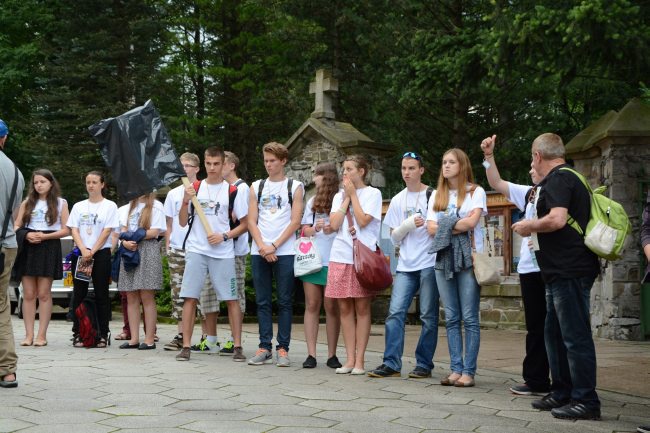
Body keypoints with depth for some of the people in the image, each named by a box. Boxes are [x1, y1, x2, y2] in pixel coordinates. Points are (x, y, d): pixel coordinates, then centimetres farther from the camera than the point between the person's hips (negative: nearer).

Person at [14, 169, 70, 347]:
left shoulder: (60, 203, 5)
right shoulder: (27, 203, 13)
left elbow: (65, 230, -1)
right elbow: (16, 227, 9)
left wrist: (45, 236, -13)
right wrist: (27, 235, -11)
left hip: (49, 249, -3)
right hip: (28, 248, 3)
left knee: (44, 294, -3)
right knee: (28, 294, 0)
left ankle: (42, 335, 0)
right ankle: (29, 335, 2)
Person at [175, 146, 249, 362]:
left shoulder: (233, 191, 4)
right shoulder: (195, 187, 9)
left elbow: (244, 224, 6)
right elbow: (183, 222, 9)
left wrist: (224, 236, -8)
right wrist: (186, 200, -7)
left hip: (223, 252, -1)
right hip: (196, 250, 1)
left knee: (231, 298, -1)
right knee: (190, 297, -4)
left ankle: (238, 346, 5)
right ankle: (186, 346, 0)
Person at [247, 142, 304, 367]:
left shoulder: (294, 187, 5)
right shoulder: (256, 187, 13)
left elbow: (295, 222, -3)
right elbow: (252, 221, 7)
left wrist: (274, 246, -11)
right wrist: (262, 247, -8)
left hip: (284, 252, -3)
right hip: (259, 252, 3)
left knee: (285, 302, -1)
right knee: (262, 302, 4)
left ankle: (283, 348, 3)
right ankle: (264, 346, 9)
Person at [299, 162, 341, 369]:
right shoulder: (312, 202, 18)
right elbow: (304, 230, 13)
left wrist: (333, 229, -18)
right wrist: (316, 229, -8)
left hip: (333, 260, -4)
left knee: (331, 307, 0)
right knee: (311, 305, 0)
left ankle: (332, 355, 6)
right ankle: (311, 354, 0)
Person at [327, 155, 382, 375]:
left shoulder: (372, 194, 1)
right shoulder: (339, 196, 14)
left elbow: (363, 221, -12)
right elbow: (334, 224, 1)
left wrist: (353, 194, -5)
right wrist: (346, 198, 1)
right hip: (340, 257, 5)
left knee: (362, 307, 0)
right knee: (345, 308, 5)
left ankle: (359, 360, 4)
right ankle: (350, 359, 10)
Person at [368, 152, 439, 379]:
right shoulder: (397, 201, 14)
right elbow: (394, 237, 10)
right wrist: (409, 224, -7)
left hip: (429, 263, -4)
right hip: (406, 265, 4)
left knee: (428, 316, -1)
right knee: (395, 312, -5)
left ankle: (424, 364, 6)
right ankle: (391, 363, -3)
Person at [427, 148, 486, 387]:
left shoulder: (475, 192, 2)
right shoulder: (437, 195, 15)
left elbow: (472, 222, -12)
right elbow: (431, 228, 3)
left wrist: (445, 225, -4)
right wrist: (459, 226, -9)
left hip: (468, 258, -5)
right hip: (444, 259, 5)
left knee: (469, 318, -5)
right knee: (451, 318, 4)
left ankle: (469, 371, -4)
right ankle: (456, 369, 7)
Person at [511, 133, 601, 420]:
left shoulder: (557, 179, -12)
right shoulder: (567, 178, 20)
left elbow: (557, 219, -26)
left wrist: (528, 226, -11)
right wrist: (536, 230, 23)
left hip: (569, 271, -11)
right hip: (562, 270, 11)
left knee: (575, 336, -7)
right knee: (555, 334, 16)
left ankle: (586, 401, -3)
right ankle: (562, 393, 23)